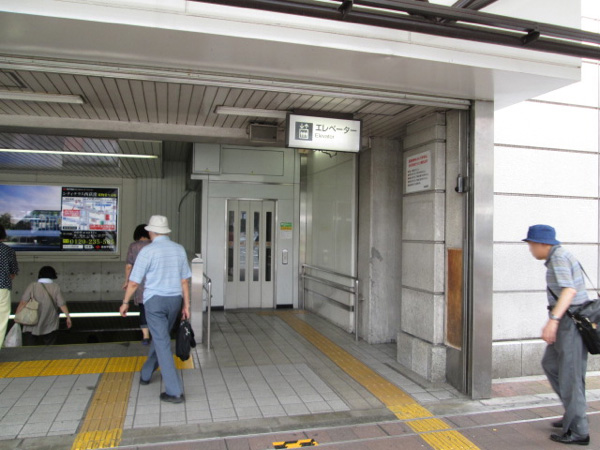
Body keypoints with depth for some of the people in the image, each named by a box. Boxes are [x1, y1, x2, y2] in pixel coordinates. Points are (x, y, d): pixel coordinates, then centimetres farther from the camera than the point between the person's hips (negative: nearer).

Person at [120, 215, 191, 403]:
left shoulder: (148, 251, -11)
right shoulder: (179, 249, 3)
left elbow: (134, 282, -8)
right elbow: (185, 280, 4)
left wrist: (125, 303, 6)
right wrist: (186, 305, 10)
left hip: (155, 300, -5)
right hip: (174, 300, 6)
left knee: (162, 343, -3)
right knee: (160, 337, 23)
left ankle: (175, 391, -4)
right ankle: (146, 374, 44)